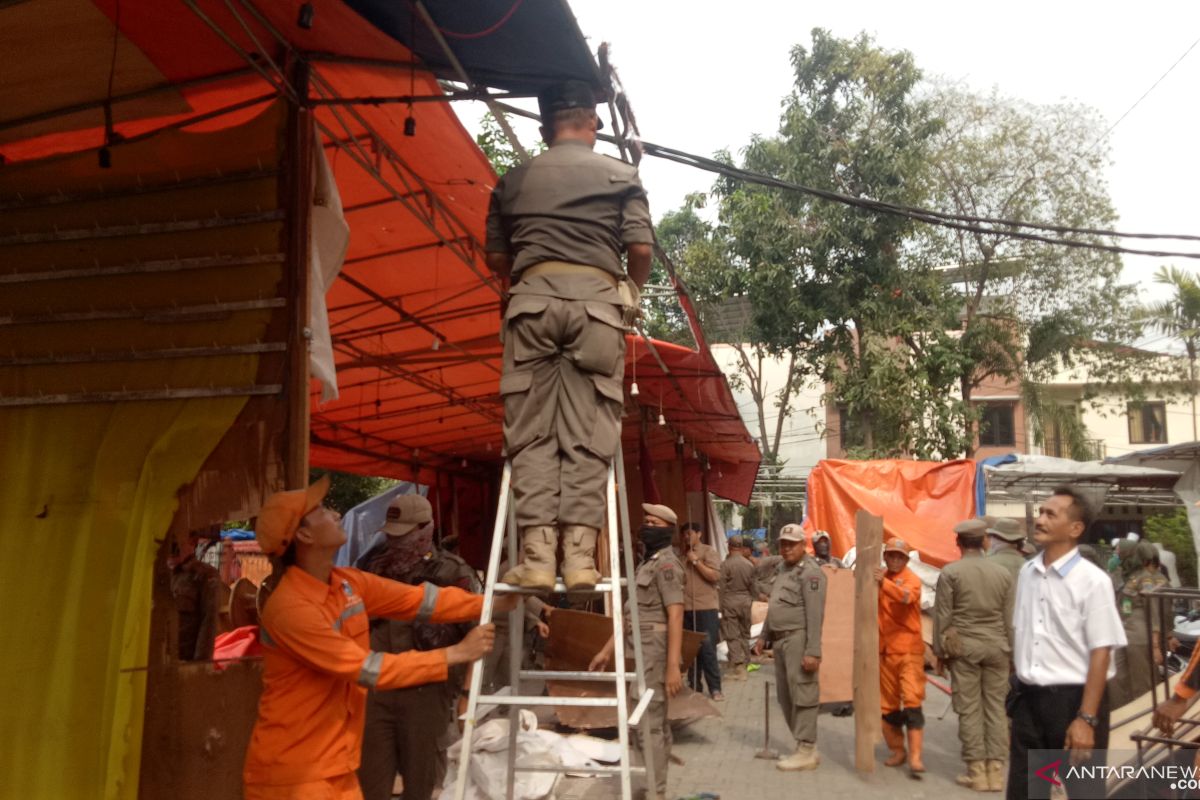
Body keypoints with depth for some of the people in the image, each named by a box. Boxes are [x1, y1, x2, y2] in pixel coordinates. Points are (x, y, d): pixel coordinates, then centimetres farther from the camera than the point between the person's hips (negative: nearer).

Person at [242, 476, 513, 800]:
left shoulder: (349, 583, 1)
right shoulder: (290, 607, -25)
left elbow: (419, 599, -1)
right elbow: (369, 670, -25)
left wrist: (496, 602, -7)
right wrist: (457, 653, -21)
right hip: (292, 773, -7)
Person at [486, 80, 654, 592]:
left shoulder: (513, 180, 17)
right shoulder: (621, 175, 12)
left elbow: (496, 258, 17)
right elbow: (640, 248, 3)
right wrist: (632, 291, 22)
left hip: (532, 298, 1)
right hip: (597, 297, -1)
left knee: (530, 433, 1)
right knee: (588, 434, -1)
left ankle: (537, 555, -6)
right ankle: (579, 553, -6)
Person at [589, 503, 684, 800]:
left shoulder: (666, 563, -11)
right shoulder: (647, 563, 18)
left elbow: (675, 615, -19)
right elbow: (631, 615, 21)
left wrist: (673, 666, -25)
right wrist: (606, 651, 20)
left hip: (654, 654, -10)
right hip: (641, 653, 10)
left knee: (646, 726, -7)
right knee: (656, 723, 15)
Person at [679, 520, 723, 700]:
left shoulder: (709, 551, -1)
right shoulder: (682, 554, 15)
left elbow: (715, 576, -13)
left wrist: (696, 561, -14)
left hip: (706, 608, -5)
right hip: (686, 608, 5)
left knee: (707, 649, -4)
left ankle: (715, 688, 3)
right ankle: (694, 686, 17)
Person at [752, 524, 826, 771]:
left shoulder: (810, 572, -12)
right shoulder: (782, 569, 17)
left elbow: (815, 615, -18)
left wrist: (813, 651, -22)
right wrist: (764, 636, 22)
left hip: (798, 639, -10)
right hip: (780, 640, 10)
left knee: (802, 696, -4)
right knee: (785, 696, 14)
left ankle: (806, 752, 4)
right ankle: (804, 747, 24)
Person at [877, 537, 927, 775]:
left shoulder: (911, 579, -8)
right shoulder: (880, 577, 8)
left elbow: (907, 596, -32)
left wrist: (884, 583, -47)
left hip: (909, 650, -5)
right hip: (885, 650, 5)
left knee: (912, 701, -10)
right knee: (887, 704, 10)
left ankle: (915, 756, -8)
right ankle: (897, 750, 23)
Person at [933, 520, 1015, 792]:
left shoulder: (951, 572, -7)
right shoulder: (1003, 573, 3)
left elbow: (942, 616, -6)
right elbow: (1010, 618, 7)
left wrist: (940, 652, 3)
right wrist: (1009, 651, 17)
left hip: (964, 646, -3)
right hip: (996, 646, 3)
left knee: (969, 709, 2)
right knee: (996, 707, 8)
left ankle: (977, 772, 6)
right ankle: (996, 771, 10)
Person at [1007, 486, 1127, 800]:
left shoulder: (1092, 581, -14)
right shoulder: (1026, 573, 4)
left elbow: (1100, 653, -15)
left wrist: (1087, 718, -17)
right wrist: (1017, 692, 13)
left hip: (1072, 698, -6)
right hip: (1028, 699, 6)